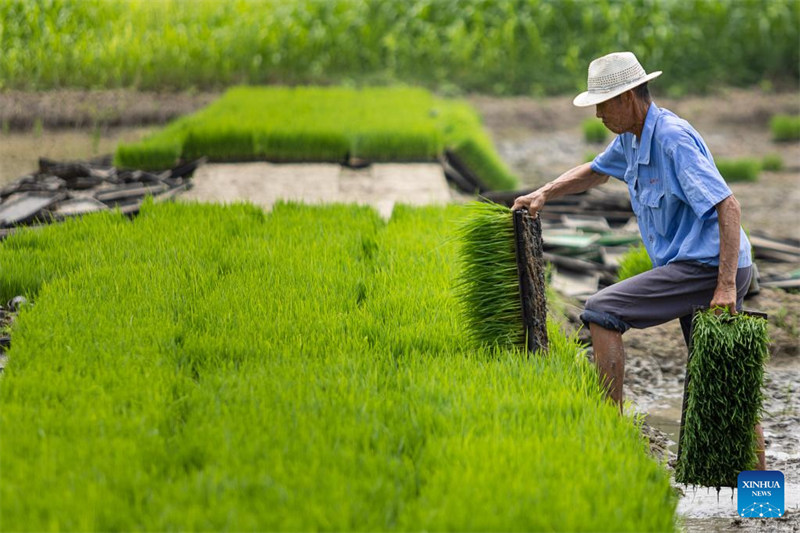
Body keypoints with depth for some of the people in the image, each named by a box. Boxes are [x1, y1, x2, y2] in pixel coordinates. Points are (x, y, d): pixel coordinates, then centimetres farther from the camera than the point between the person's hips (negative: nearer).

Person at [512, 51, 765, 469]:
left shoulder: (672, 137, -19)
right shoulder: (633, 136, 11)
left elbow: (728, 207, -24)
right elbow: (595, 171, 32)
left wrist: (726, 286, -27)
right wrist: (543, 195, 17)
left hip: (708, 266, -10)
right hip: (696, 267, 10)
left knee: (602, 311, -13)